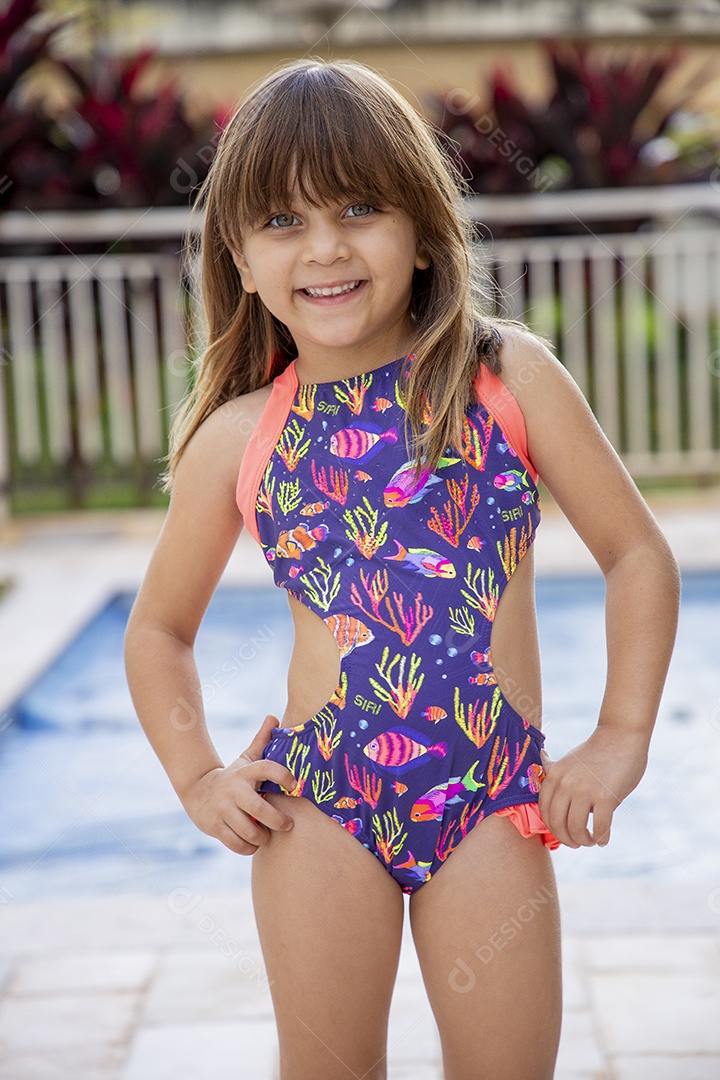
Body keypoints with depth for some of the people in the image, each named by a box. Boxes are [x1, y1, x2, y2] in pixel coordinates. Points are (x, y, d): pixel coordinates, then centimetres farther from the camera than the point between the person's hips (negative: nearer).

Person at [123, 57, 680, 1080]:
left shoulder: (513, 377, -2)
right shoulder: (237, 439, 1)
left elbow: (639, 554, 5)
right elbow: (159, 625, 15)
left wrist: (621, 737, -1)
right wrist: (197, 776, 3)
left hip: (493, 801, -1)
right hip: (315, 800, 1)